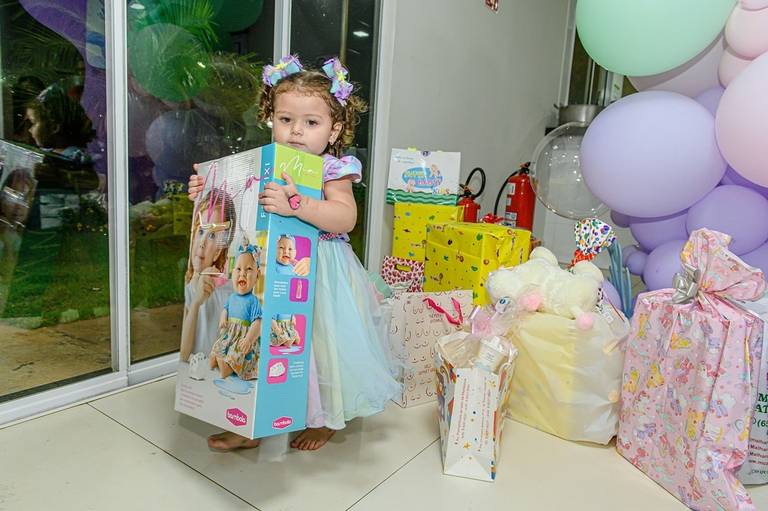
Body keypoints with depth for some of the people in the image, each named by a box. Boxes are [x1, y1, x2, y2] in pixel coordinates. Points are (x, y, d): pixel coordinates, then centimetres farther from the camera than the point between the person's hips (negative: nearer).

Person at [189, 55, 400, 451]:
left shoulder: (332, 170, -11)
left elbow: (345, 217, -28)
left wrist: (296, 204, -39)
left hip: (318, 273, -5)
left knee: (315, 341, 4)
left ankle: (324, 419, 31)